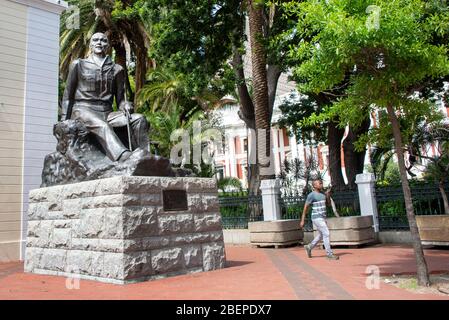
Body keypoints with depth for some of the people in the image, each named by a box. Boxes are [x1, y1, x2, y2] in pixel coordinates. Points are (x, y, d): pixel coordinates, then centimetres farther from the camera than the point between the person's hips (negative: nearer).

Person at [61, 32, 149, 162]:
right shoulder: (78, 65, 14)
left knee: (139, 119, -25)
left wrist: (125, 106, -9)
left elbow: (120, 98, 16)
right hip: (83, 110, -3)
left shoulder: (116, 69, 18)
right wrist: (64, 121, 3)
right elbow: (68, 96, 14)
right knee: (103, 126, -39)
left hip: (106, 113, 3)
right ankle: (126, 159, -64)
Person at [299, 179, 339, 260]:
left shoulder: (322, 194, 12)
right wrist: (302, 221, -11)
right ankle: (329, 253, -2)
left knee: (321, 235, 14)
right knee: (326, 234, -9)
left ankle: (309, 247, 29)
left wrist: (328, 195, -2)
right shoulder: (311, 195, -12)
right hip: (317, 218, -8)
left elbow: (328, 203, 17)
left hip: (322, 218, 8)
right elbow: (305, 208, -10)